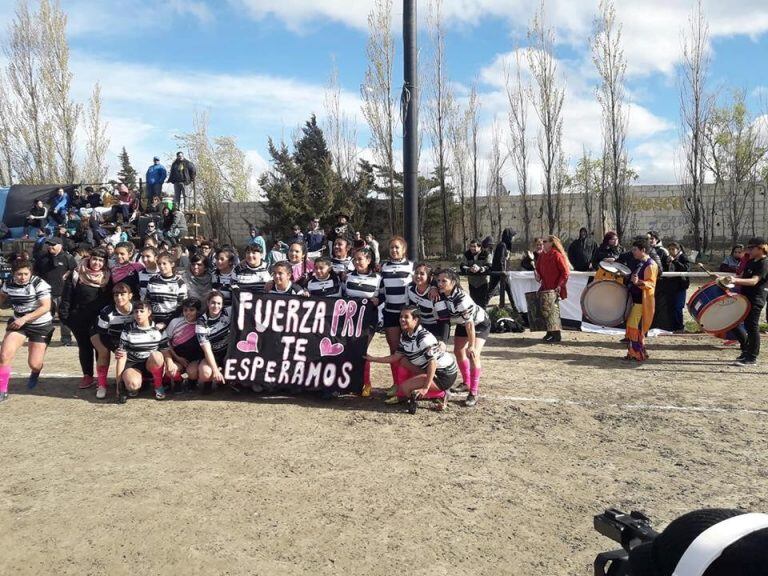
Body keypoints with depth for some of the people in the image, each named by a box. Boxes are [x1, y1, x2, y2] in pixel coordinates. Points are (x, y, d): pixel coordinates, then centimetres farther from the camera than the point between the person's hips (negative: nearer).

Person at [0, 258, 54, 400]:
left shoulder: (39, 284, -18)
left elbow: (46, 307, -24)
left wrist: (24, 318, -29)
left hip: (41, 326, -4)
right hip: (17, 323, 4)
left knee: (34, 364, -1)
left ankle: (35, 373, 40)